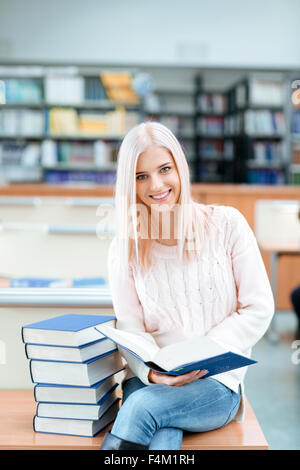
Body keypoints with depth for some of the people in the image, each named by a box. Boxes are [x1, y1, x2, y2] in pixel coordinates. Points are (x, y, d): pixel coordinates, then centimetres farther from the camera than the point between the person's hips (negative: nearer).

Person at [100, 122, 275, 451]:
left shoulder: (226, 224, 0)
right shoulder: (125, 247, 7)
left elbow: (259, 307, -1)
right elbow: (129, 325, 3)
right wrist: (153, 371, -19)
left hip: (217, 381, -1)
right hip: (150, 379, 2)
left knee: (143, 405, -33)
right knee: (160, 442, -34)